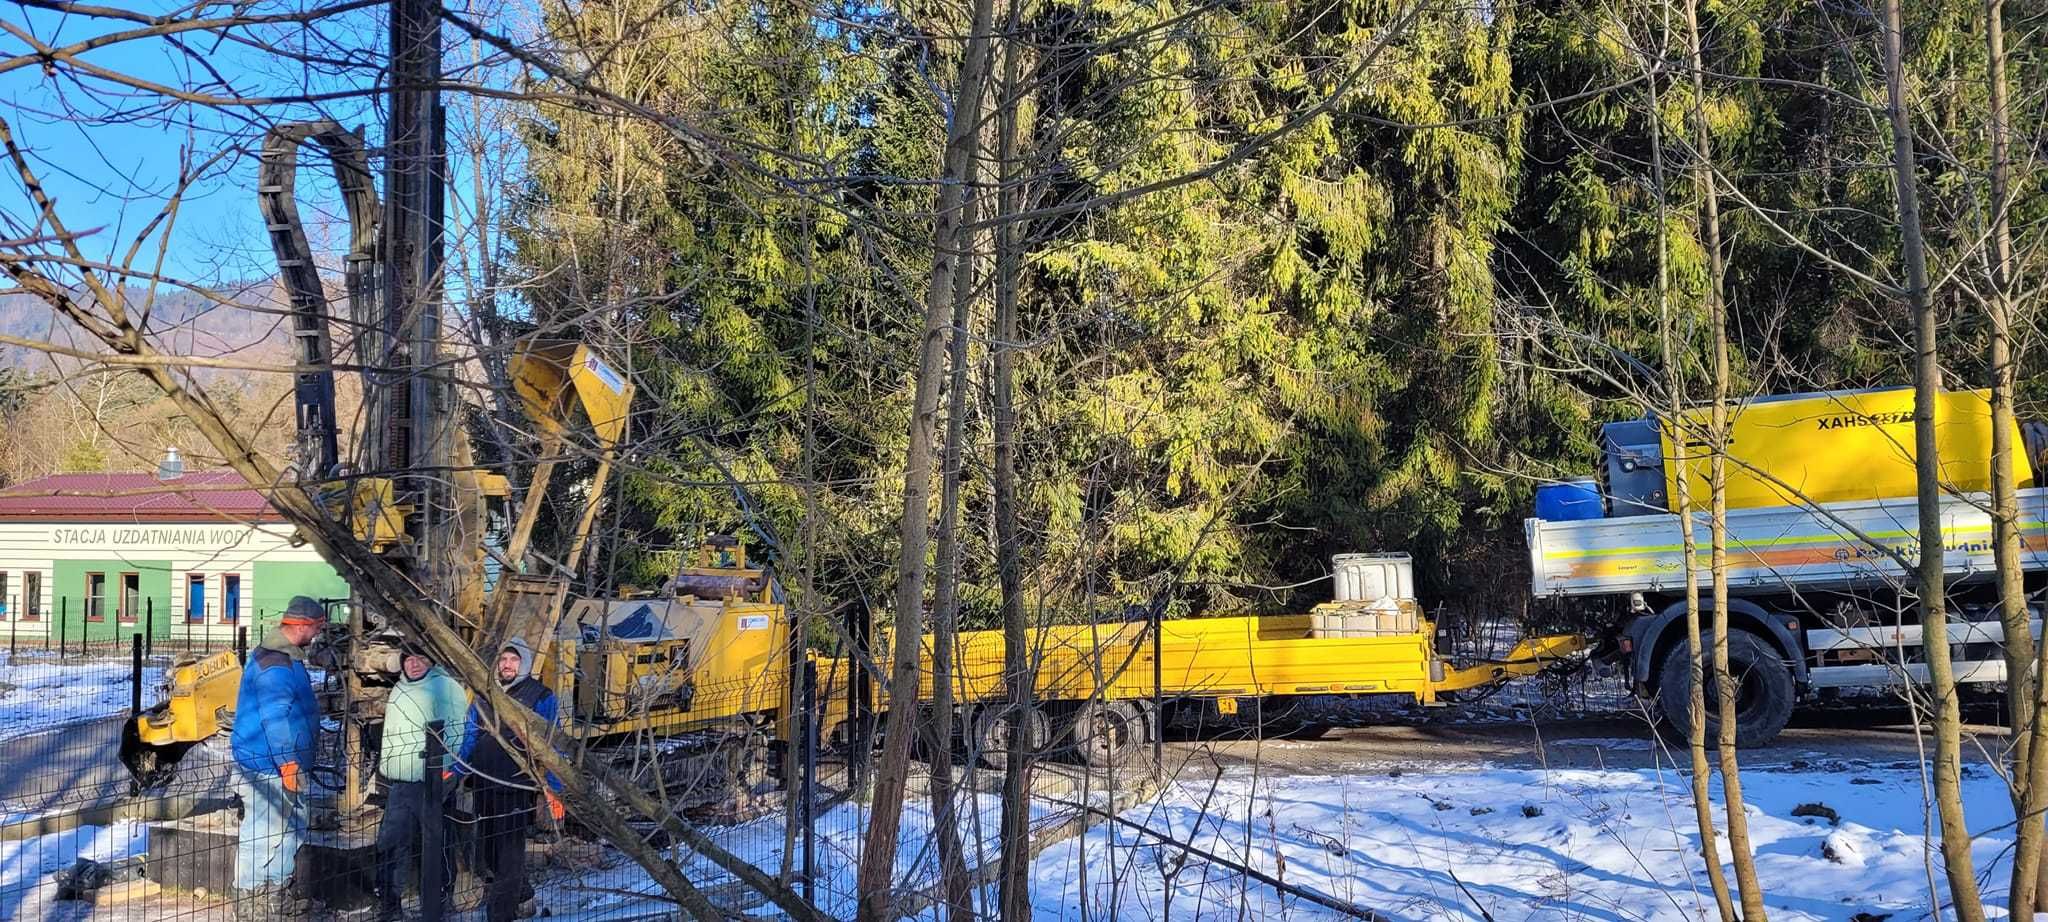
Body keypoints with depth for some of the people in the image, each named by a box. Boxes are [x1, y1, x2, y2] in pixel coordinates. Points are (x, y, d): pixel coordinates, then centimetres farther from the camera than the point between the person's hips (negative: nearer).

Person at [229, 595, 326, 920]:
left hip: (283, 763, 11)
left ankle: (277, 892, 27)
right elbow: (274, 718, -24)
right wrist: (287, 762, -23)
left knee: (291, 829, 17)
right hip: (268, 765, -11)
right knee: (264, 831, -3)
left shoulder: (287, 656, 14)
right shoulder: (275, 664, -20)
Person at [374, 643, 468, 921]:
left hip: (431, 783, -7)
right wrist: (383, 769, 26)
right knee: (390, 843, 10)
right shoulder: (399, 691, 17)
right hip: (399, 783, 8)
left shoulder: (446, 688, -9)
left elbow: (456, 734, -13)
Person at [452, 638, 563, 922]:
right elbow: (471, 736, 16)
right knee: (486, 847, 16)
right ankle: (518, 892, 37)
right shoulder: (484, 694, 10)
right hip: (483, 783, 6)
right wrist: (455, 771, 7)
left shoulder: (540, 697, -4)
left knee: (510, 849, -5)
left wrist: (552, 787, -10)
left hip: (516, 785, -6)